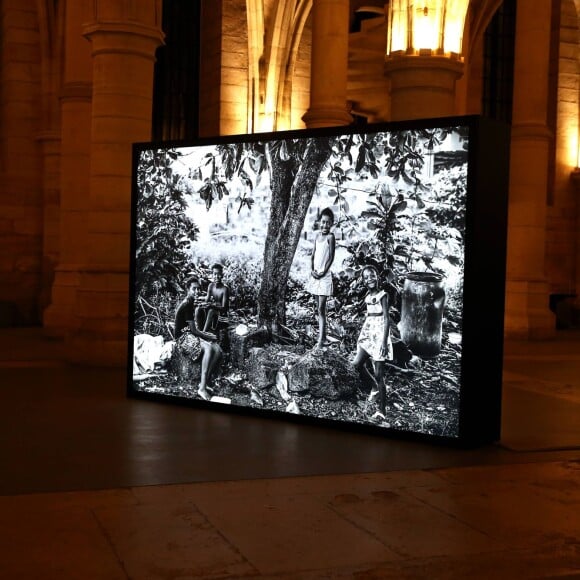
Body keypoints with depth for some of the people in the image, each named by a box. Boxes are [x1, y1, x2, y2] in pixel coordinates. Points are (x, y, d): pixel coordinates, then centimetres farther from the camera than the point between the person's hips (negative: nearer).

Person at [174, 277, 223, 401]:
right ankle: (202, 388, -39)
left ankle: (204, 383, -11)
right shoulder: (186, 305, -17)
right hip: (183, 337, -9)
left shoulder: (191, 303, 15)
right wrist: (209, 338, -11)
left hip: (192, 335, 10)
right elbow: (193, 330, -20)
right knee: (208, 348, -35)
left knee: (218, 351, -12)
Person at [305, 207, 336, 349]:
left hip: (324, 276, -7)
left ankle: (321, 341, -11)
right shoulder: (318, 236, 11)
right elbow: (312, 256, 11)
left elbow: (331, 258, -12)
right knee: (319, 309, 12)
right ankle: (323, 337, 21)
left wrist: (323, 272, -16)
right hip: (315, 275, 7)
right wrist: (312, 270, -4)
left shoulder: (330, 237, -8)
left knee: (321, 310, -10)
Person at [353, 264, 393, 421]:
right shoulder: (368, 295, 9)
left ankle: (382, 409, 3)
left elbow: (386, 319, -16)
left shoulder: (383, 295, -12)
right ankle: (375, 387, 23)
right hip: (367, 333, 7)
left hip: (379, 334, -7)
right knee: (357, 364, -2)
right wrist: (361, 333, 19)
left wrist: (384, 342, -22)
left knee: (378, 373, -4)